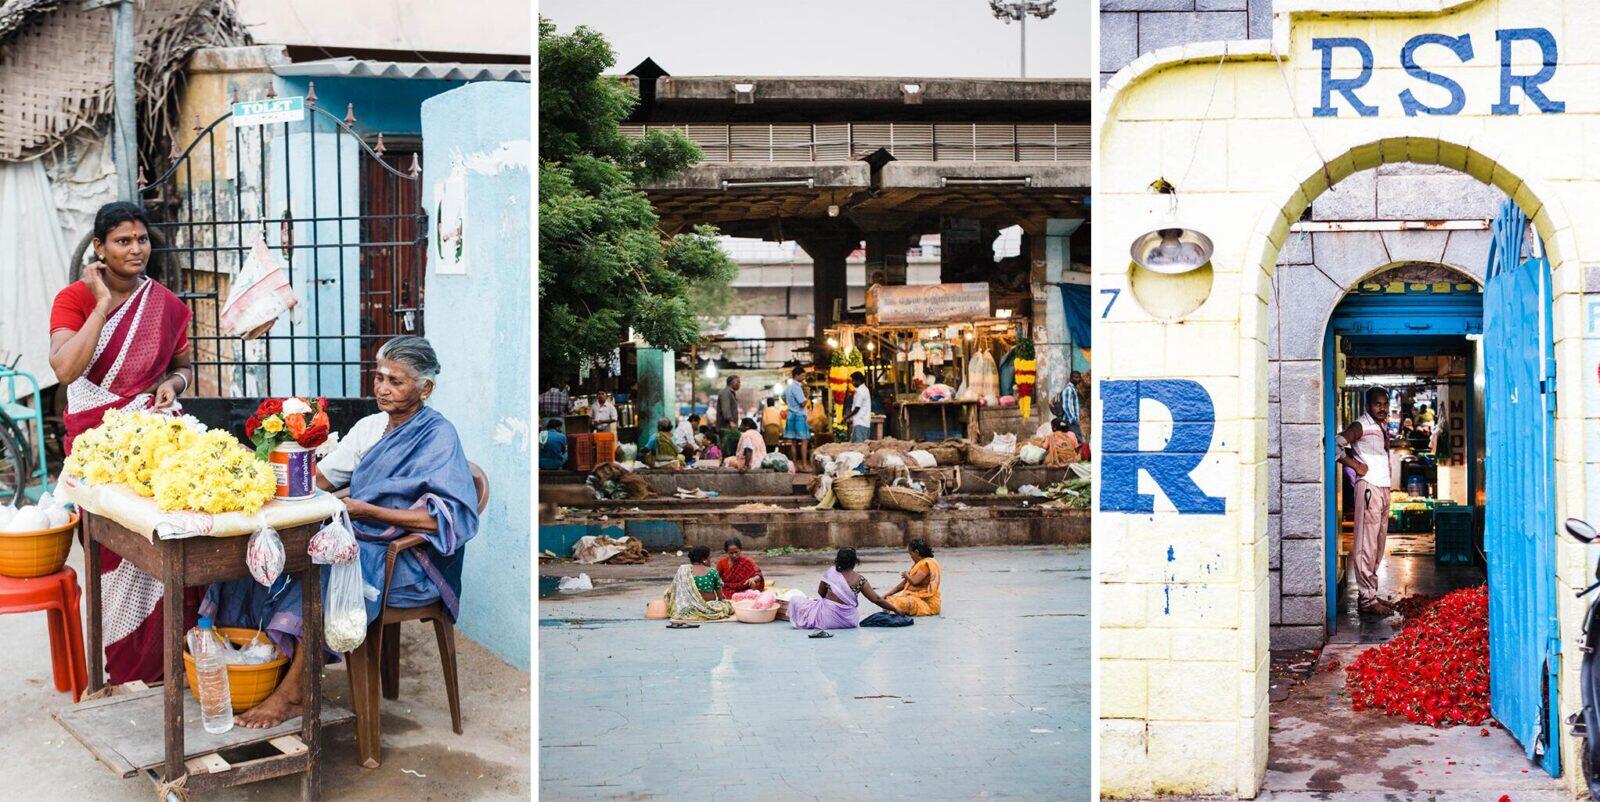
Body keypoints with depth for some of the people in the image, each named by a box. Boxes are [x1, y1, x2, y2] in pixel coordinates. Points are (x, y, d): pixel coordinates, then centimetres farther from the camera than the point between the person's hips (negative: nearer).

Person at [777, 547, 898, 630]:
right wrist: (895, 610, 3)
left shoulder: (831, 573, -6)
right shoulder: (860, 580, -7)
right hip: (848, 620, 3)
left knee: (795, 601, 12)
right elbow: (876, 599, -6)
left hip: (828, 619, -3)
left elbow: (820, 592, 7)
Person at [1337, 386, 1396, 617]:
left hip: (1383, 488, 9)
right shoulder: (1361, 426, -9)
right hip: (1369, 487, -9)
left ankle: (1370, 593, 19)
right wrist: (1356, 465, -16)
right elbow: (1335, 444, -22)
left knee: (1378, 544, 12)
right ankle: (1366, 599, -7)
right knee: (1366, 545, -8)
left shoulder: (1382, 427, 18)